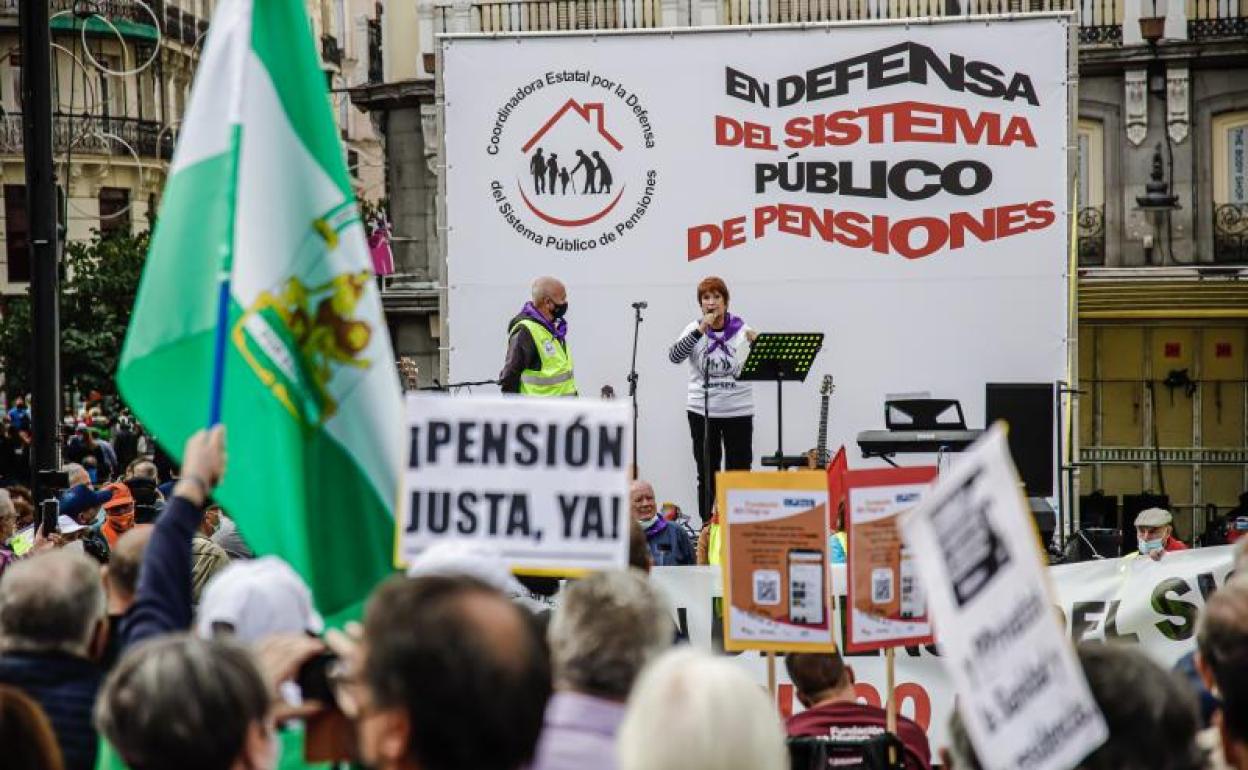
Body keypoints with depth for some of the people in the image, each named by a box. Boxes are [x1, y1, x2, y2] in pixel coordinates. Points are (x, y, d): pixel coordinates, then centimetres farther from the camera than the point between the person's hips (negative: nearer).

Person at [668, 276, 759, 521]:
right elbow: (674, 356, -15)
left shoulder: (741, 329, 0)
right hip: (702, 410, 0)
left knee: (739, 472, 1)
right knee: (707, 473, 5)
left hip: (738, 410, 0)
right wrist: (701, 329, -21)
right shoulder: (695, 330, 0)